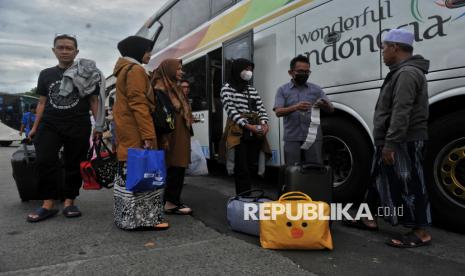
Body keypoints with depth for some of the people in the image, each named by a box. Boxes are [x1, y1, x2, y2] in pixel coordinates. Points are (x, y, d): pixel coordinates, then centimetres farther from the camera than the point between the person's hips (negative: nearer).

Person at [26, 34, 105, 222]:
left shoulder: (87, 74, 5)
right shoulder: (46, 74, 14)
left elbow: (94, 101, 4)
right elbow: (42, 103, 16)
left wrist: (99, 126, -3)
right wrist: (35, 127, 12)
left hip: (79, 126, -2)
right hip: (50, 124, 2)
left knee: (74, 164, 2)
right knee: (45, 161, -12)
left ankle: (69, 202, 13)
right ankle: (48, 205, -6)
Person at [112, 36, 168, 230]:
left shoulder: (124, 69, 21)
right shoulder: (136, 70, -10)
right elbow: (138, 104, -19)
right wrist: (148, 134, -22)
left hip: (125, 130, 10)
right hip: (135, 131, -10)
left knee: (128, 172, 10)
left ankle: (128, 217, 17)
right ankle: (144, 218, -4)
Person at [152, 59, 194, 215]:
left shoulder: (174, 88, 18)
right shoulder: (161, 89, -11)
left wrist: (187, 127, 20)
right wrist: (165, 139, -23)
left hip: (180, 136, 9)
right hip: (172, 137, -9)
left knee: (178, 169, 10)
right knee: (174, 169, -6)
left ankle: (173, 201, 18)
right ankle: (171, 203, 2)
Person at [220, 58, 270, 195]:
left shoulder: (252, 90, 19)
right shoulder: (227, 88, 2)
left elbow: (261, 109, 13)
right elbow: (231, 110, -10)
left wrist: (264, 123, -8)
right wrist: (247, 125, -20)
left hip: (255, 134, 6)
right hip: (239, 133, -5)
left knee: (250, 167, 8)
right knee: (242, 168, -7)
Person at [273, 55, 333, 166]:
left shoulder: (316, 89, 11)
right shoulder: (283, 90, 6)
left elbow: (331, 109, 7)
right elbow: (278, 112, -6)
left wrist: (324, 105, -18)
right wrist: (295, 108, -24)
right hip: (292, 139, -1)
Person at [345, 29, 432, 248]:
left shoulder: (407, 73, -16)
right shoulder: (401, 72, 19)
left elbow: (401, 114, -25)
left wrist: (390, 144, -26)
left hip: (403, 143, -11)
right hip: (394, 142, 11)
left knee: (408, 185, -3)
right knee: (379, 179, 17)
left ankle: (421, 232, 8)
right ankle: (369, 219, 29)